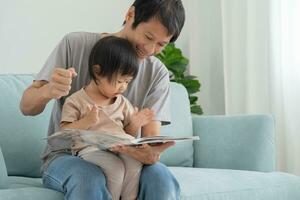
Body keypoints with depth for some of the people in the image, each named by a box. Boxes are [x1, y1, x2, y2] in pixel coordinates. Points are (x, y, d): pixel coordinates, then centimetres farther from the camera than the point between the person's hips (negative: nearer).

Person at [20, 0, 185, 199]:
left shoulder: (157, 73, -1)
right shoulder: (76, 45, -5)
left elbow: (150, 138, -8)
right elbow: (26, 107, -4)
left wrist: (151, 154, -34)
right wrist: (47, 92, -30)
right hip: (67, 155, -1)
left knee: (162, 179, -31)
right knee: (89, 179, -37)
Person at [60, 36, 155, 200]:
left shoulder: (122, 103, 18)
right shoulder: (76, 101, 3)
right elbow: (65, 132, -2)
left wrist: (135, 124, 2)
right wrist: (87, 121, -17)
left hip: (121, 146, 4)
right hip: (90, 148, -4)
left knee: (135, 162, -28)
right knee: (115, 168, -32)